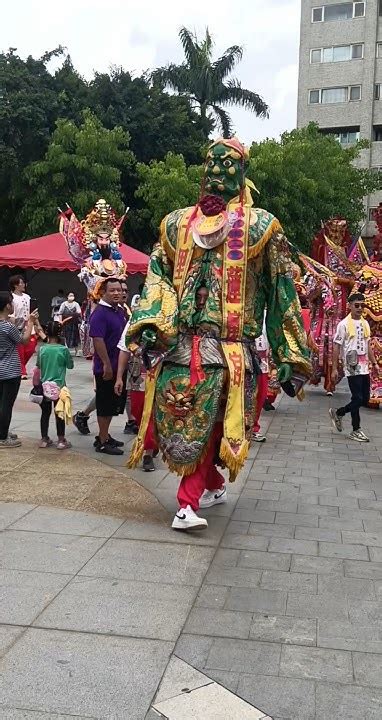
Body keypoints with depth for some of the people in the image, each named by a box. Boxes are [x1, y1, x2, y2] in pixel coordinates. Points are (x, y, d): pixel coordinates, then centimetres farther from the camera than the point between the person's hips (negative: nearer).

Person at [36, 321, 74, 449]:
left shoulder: (42, 349, -4)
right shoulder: (63, 349, -11)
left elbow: (38, 366, 3)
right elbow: (70, 366, 2)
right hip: (59, 386, -2)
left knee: (45, 413, 12)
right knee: (59, 414, 5)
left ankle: (44, 439, 19)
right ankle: (61, 440, 8)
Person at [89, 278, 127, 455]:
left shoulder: (120, 311, 12)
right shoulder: (100, 313, -16)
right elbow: (98, 340, -24)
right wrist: (107, 364, -26)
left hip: (119, 366, 9)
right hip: (106, 368, -9)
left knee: (115, 403, 17)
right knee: (105, 404, 0)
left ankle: (104, 435, 30)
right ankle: (103, 442, 10)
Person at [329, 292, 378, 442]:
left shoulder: (365, 323, 12)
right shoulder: (344, 324, -8)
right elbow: (336, 347, -7)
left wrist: (374, 363, 12)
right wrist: (334, 369, -10)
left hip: (364, 368, 7)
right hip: (353, 368, -7)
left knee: (365, 399, 9)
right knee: (357, 398, -4)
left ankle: (338, 413, 26)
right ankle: (356, 430, 11)